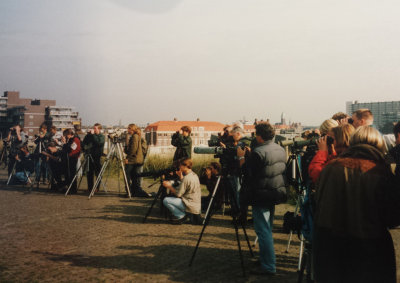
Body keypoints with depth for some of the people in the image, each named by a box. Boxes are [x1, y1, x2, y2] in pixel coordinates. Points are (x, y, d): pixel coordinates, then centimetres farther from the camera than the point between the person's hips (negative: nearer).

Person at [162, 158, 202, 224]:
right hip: (197, 205, 9)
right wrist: (181, 177, 17)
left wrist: (169, 186, -3)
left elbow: (178, 194, -16)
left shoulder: (187, 178, -19)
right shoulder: (194, 175, 9)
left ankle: (181, 216, -1)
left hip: (191, 206, -9)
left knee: (166, 200, -11)